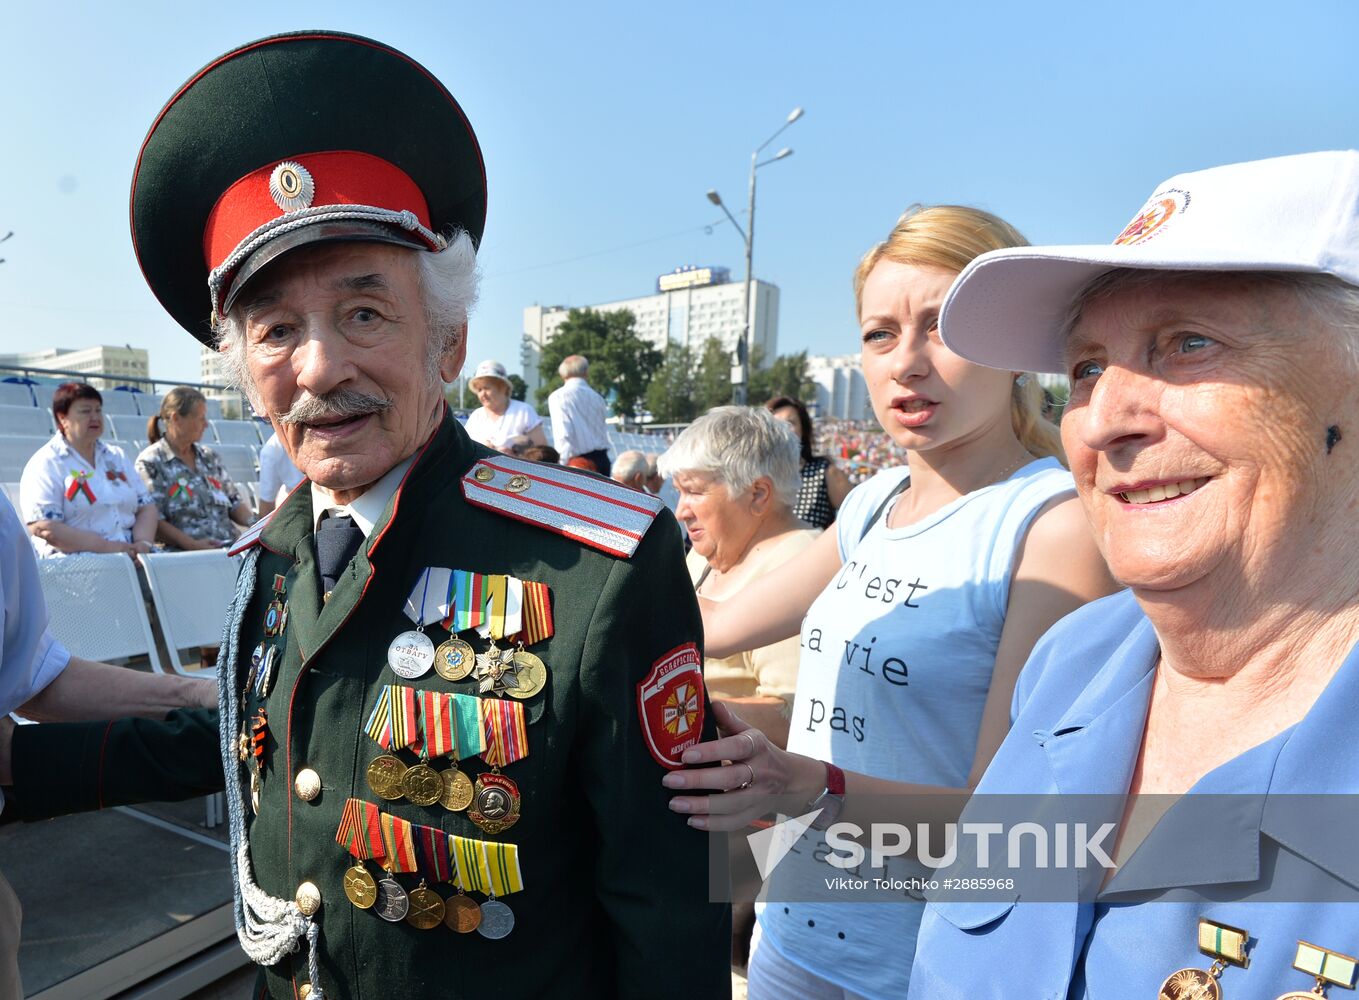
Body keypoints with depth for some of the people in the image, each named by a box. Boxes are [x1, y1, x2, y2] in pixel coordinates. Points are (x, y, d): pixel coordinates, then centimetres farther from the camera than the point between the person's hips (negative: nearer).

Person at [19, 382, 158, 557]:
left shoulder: (117, 456, 20)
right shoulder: (46, 464, 1)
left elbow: (146, 507, 14)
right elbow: (42, 528, -10)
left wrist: (144, 543, -6)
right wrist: (107, 547, -18)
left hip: (129, 555, 5)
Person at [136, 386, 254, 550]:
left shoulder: (209, 457, 22)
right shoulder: (151, 462, 2)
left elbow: (234, 502, 22)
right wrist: (191, 544, -18)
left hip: (230, 546, 6)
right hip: (183, 554, -6)